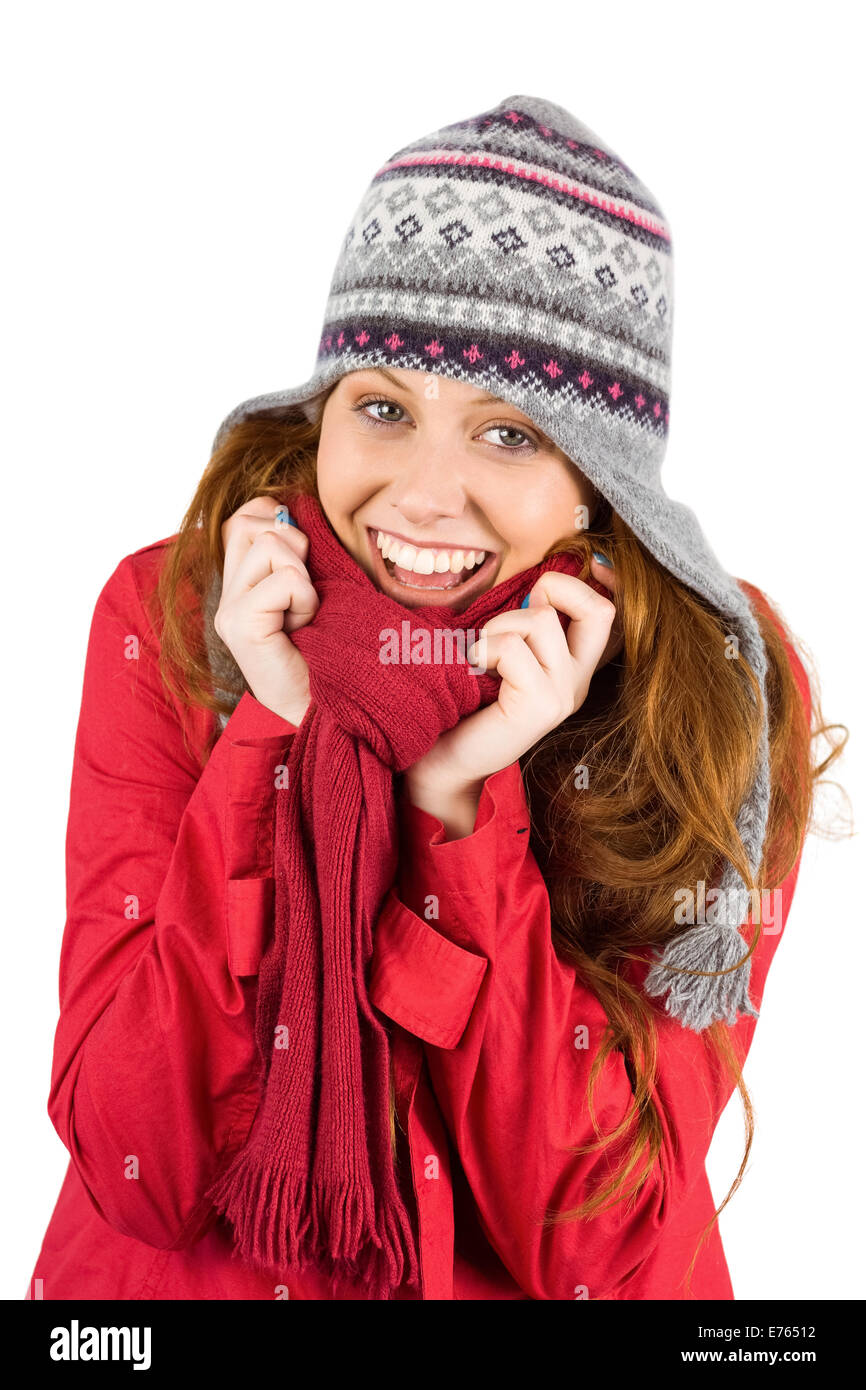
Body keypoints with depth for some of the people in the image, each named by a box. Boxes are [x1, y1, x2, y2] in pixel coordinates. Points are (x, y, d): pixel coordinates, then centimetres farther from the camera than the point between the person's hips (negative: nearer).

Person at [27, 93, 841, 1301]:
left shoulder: (727, 688, -11)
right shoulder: (166, 618, -10)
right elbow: (139, 1172, -14)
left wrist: (457, 795, -23)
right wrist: (279, 739, -22)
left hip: (527, 1280, 0)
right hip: (183, 1275, 1)